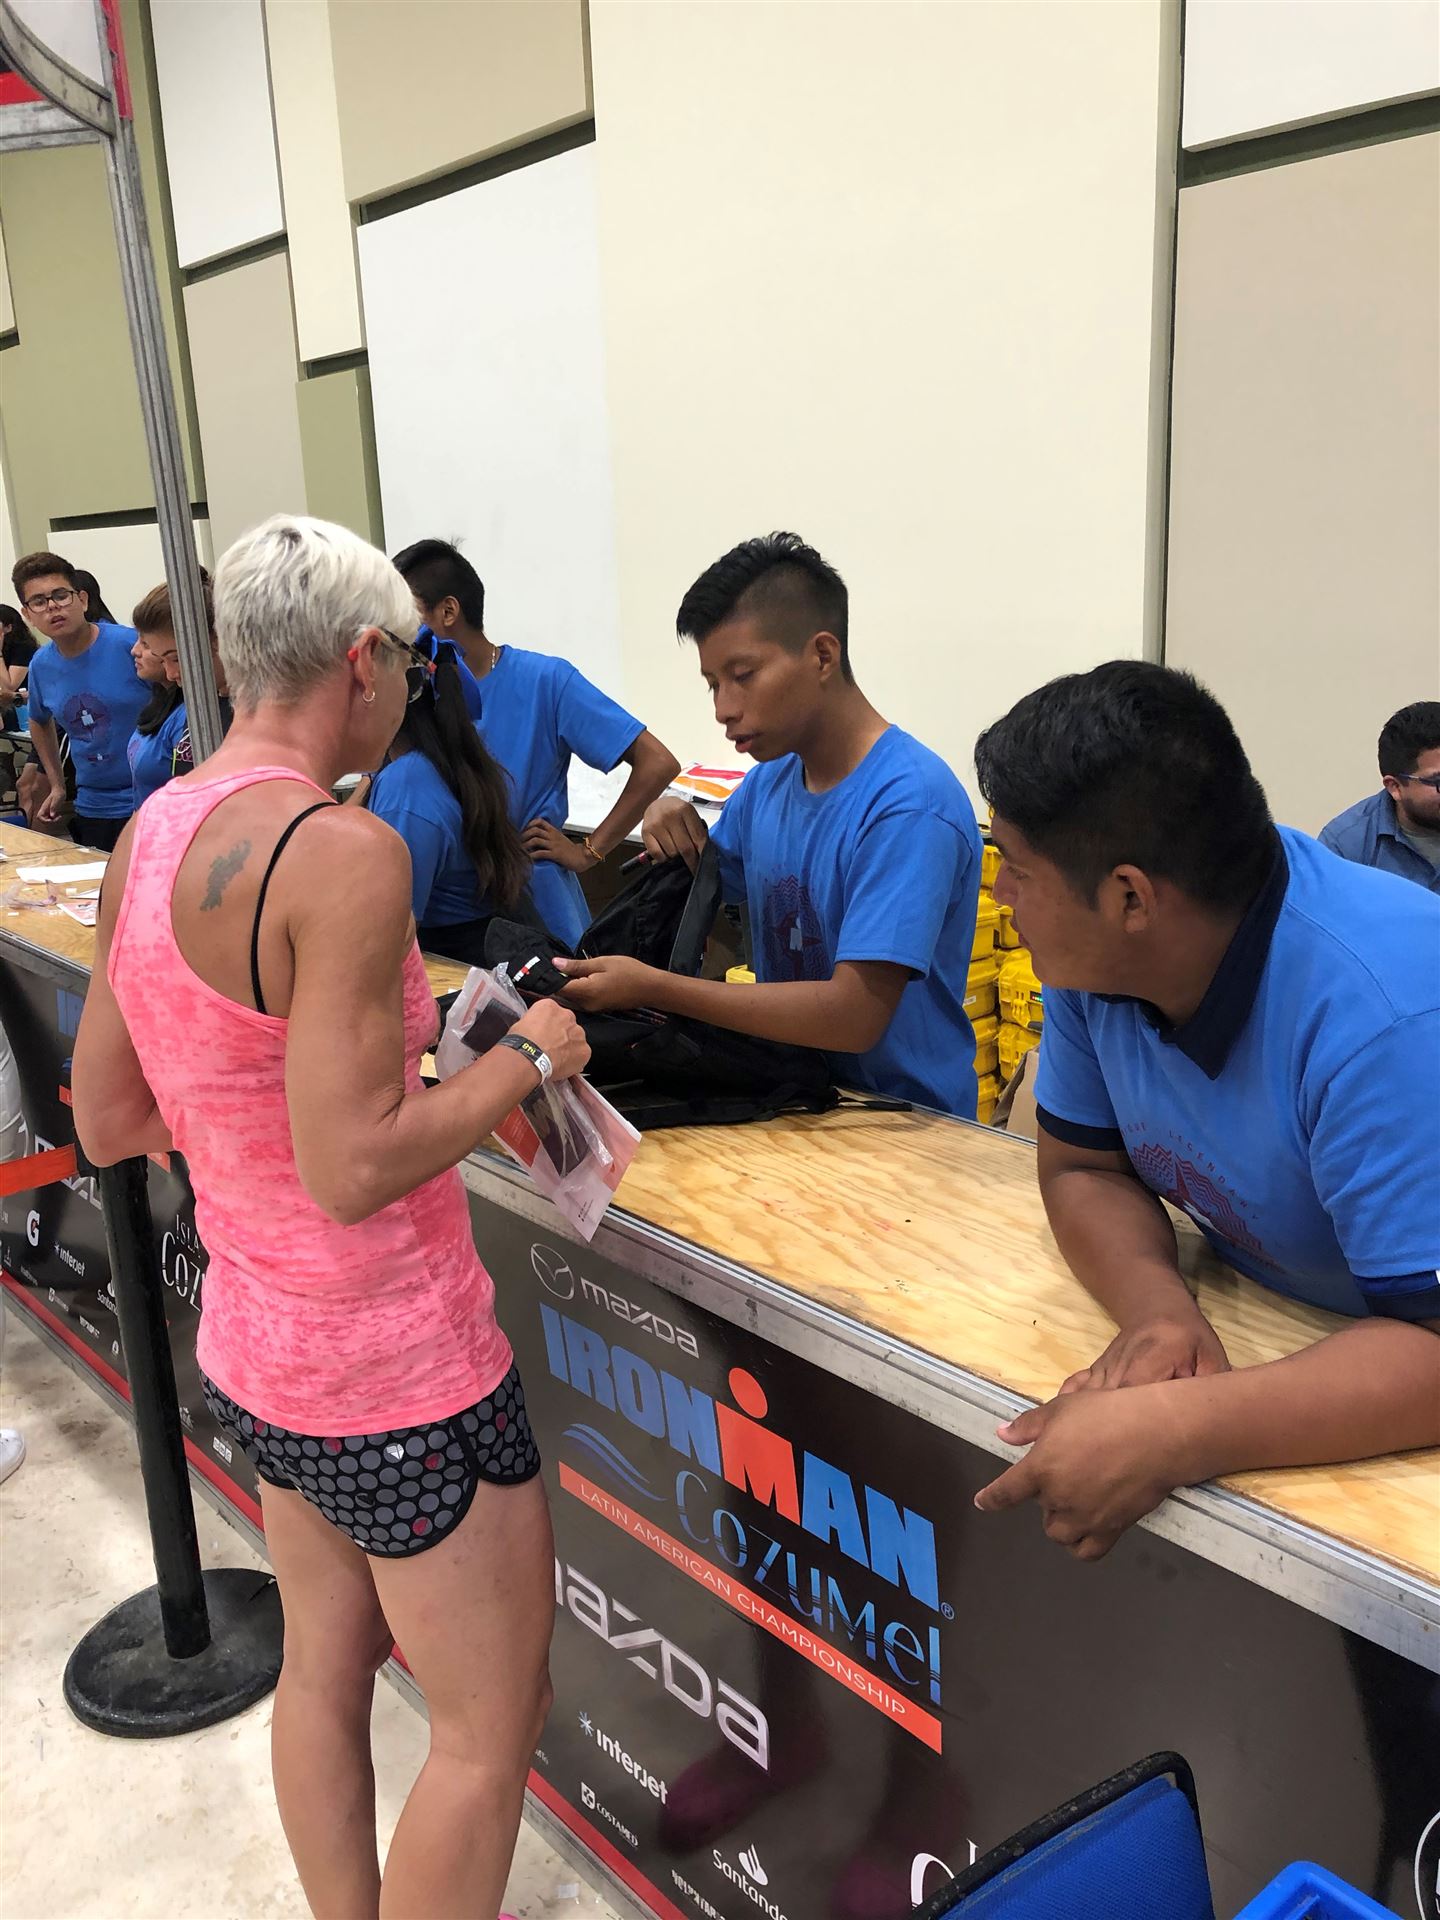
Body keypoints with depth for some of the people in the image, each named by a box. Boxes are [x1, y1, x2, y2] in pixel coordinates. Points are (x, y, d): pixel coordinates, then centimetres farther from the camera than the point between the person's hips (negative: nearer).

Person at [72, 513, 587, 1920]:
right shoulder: (345, 854, -26)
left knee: (325, 1668, 26)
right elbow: (353, 1171, -27)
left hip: (252, 1350, 9)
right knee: (490, 1726, 12)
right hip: (399, 1378, -9)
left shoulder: (149, 835, 0)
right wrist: (526, 1058, -14)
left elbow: (106, 1122, 6)